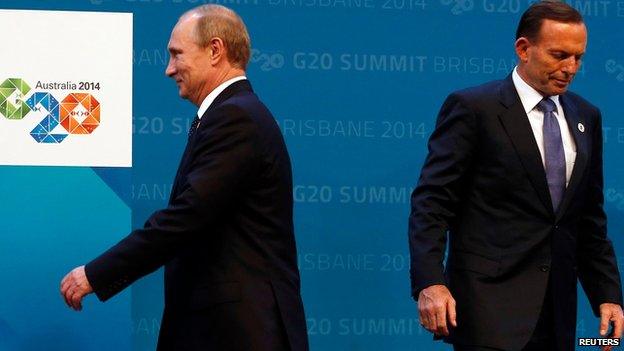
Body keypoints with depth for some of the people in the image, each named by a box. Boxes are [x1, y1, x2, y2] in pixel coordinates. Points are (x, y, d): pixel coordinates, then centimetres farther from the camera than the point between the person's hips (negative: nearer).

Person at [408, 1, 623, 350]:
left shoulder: (586, 117, 14)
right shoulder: (473, 108, -5)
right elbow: (431, 202, -9)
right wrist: (429, 283, -21)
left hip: (557, 308, 6)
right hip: (490, 301, -6)